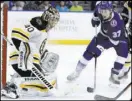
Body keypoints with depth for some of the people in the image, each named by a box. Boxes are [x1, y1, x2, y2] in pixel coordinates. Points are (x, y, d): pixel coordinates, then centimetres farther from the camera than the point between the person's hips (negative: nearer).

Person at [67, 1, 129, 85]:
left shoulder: (116, 21, -41)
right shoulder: (100, 10, -25)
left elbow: (114, 40, -37)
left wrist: (100, 47, -38)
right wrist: (95, 18, -1)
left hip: (119, 37, -4)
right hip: (104, 35, 4)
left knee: (123, 53, -26)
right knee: (90, 51, -5)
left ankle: (114, 75, -10)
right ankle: (77, 71, 8)